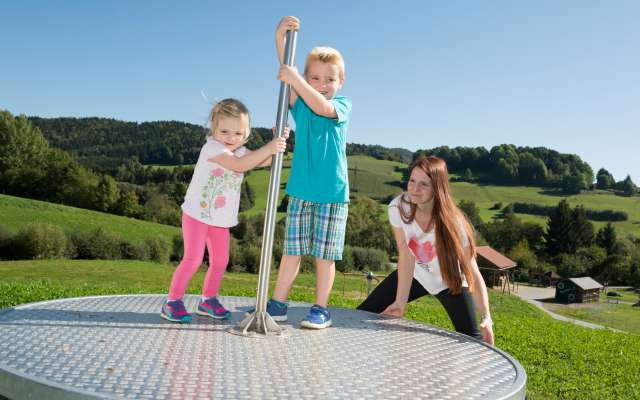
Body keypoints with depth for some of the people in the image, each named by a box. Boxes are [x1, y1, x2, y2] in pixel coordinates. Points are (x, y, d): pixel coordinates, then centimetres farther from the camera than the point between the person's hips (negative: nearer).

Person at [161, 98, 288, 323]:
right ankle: (172, 302, 5)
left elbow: (263, 161, -7)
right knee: (193, 259, -8)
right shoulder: (212, 148, -19)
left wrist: (277, 143, -23)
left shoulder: (240, 151, 6)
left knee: (220, 261, 10)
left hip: (221, 218, 7)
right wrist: (268, 148, -38)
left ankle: (209, 300, 27)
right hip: (197, 214, -7)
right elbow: (239, 165, -32)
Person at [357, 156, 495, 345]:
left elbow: (472, 271, -30)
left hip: (449, 281, -2)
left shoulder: (452, 223, -32)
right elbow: (406, 254, -23)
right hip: (413, 275, 3)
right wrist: (400, 301, -27)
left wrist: (486, 318, -39)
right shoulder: (398, 207, -27)